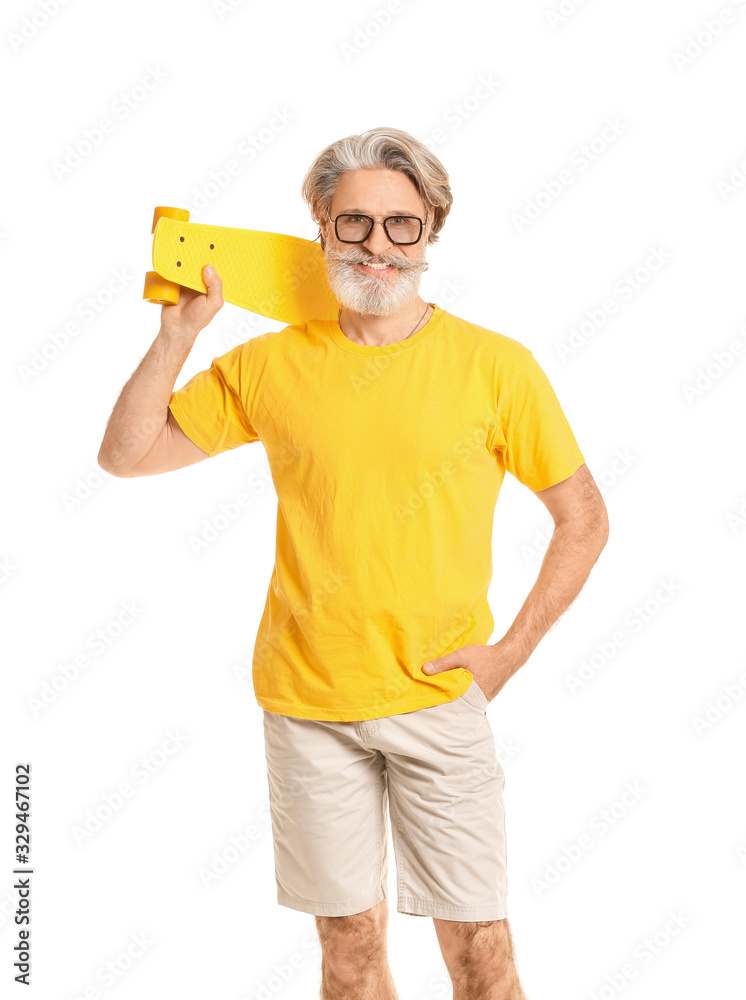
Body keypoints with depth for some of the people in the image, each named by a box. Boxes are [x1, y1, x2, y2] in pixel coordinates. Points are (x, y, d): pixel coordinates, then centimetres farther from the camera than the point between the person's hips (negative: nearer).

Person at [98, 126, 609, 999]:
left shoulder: (496, 367, -5)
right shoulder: (271, 365, 0)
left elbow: (584, 519, 2)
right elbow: (125, 455, 4)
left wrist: (509, 653, -4)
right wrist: (177, 331, -6)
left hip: (440, 698, -1)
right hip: (307, 699, 2)